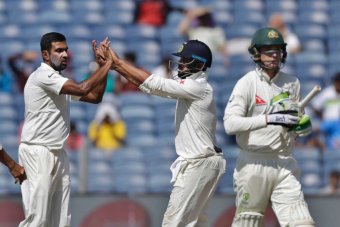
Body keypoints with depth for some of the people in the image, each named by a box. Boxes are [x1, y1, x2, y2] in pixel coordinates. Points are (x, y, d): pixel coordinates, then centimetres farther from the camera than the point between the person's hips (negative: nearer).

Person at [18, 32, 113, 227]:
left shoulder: (60, 82, 16)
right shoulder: (43, 76, -14)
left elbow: (95, 97, 16)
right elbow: (82, 89, -24)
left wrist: (104, 65, 5)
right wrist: (107, 65, -14)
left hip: (58, 154, 9)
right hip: (38, 154, -9)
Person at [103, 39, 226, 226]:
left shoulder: (198, 88, -17)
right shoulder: (189, 87, 12)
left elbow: (155, 84, -20)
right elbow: (153, 86, 8)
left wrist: (119, 62, -15)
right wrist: (116, 66, 0)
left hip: (197, 166, -10)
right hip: (198, 163, 10)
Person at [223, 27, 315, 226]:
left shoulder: (292, 83, 10)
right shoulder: (247, 83, -6)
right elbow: (230, 124, -18)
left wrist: (304, 126, -6)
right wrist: (269, 119, -27)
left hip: (284, 164, 3)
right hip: (254, 163, -3)